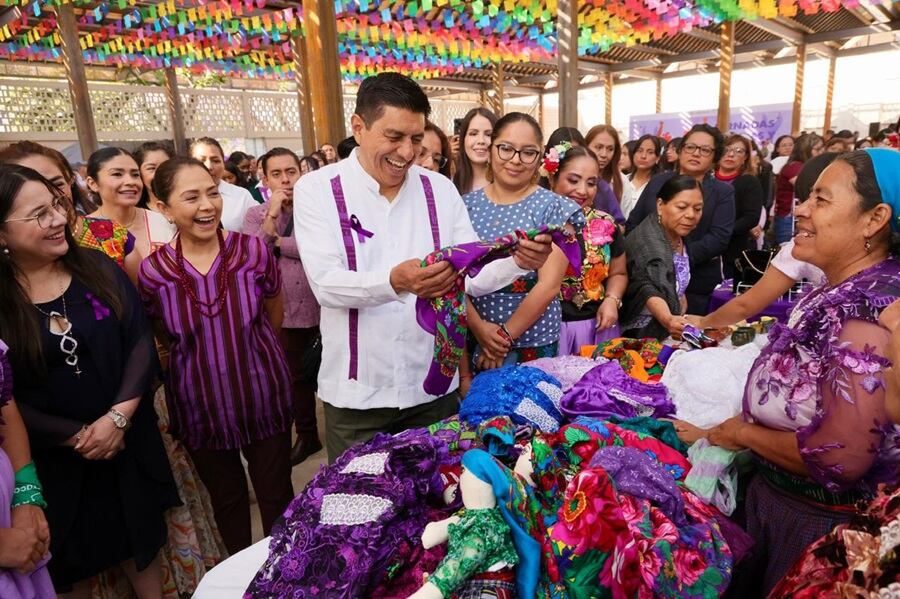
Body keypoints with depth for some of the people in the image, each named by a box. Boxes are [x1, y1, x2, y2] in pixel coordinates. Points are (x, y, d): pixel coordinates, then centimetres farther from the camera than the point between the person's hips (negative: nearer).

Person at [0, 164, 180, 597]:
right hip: (49, 458, -1)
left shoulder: (99, 269, -6)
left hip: (128, 441, 2)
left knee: (142, 542, 20)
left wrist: (118, 417, -19)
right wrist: (76, 436, -14)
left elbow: (141, 342, -9)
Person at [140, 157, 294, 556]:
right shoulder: (152, 271, -12)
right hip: (200, 405, 1)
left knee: (277, 495, 15)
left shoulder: (253, 250, -13)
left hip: (264, 396, -1)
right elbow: (165, 339, 6)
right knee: (226, 500, 22)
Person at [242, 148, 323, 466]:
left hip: (325, 308, -2)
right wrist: (272, 216, -16)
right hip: (286, 314, 2)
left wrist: (278, 241, -11)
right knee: (297, 377, 17)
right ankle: (306, 435, 37)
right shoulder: (256, 215, 3)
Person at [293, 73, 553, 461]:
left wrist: (517, 262, -20)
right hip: (356, 392, -2)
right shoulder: (316, 189, -6)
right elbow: (326, 284, -18)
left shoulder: (440, 189, 3)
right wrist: (395, 282, -36)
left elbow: (473, 278, 0)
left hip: (433, 385, 3)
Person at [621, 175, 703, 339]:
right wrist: (667, 319, -53)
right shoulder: (647, 240, -20)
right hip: (640, 334, -7)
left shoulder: (679, 235, 6)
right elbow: (647, 288, -36)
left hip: (665, 332, 7)